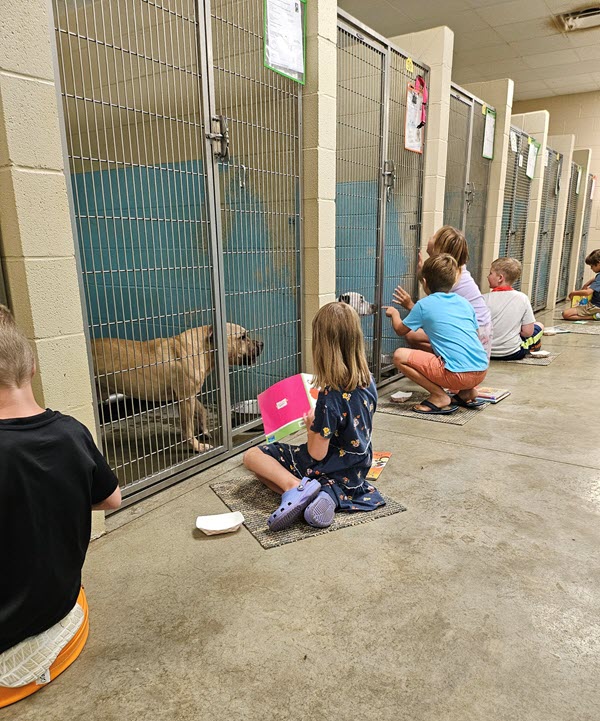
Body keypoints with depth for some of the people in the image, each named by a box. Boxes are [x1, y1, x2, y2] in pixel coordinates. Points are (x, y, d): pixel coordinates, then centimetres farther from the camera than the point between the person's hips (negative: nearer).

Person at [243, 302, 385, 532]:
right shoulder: (368, 381, -7)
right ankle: (326, 494, -3)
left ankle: (295, 487, -20)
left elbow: (317, 454, -21)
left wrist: (310, 425, -4)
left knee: (252, 456, 2)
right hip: (357, 471, 7)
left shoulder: (330, 398, -29)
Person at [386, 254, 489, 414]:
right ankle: (467, 392, 18)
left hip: (458, 374, -7)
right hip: (482, 371, 7)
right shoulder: (465, 302, 15)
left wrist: (394, 313, 36)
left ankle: (439, 396, -4)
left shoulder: (424, 305, 1)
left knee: (399, 356, -3)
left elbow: (400, 330, 14)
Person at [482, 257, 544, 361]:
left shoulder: (485, 299, -12)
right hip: (513, 353, 0)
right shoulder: (522, 298, -8)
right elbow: (528, 332, -7)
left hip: (486, 352, 1)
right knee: (539, 325, 24)